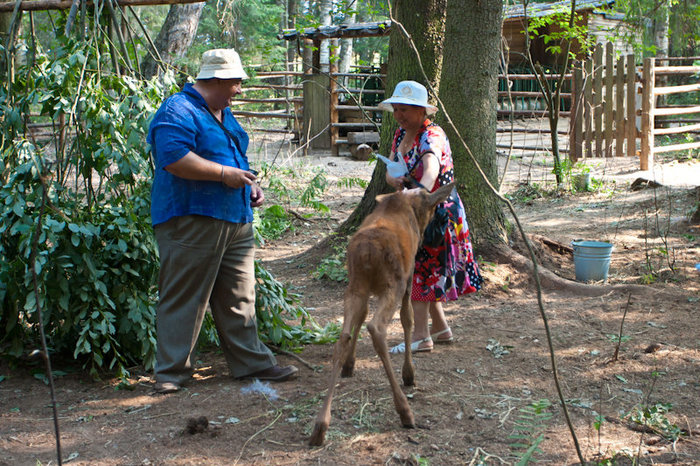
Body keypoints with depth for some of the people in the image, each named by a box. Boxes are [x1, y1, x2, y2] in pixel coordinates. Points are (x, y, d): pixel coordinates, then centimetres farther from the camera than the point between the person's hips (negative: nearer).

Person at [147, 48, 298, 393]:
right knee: (183, 299, -4)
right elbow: (173, 157, -25)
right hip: (190, 222, -9)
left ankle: (252, 362, 20)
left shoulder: (224, 115, 22)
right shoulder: (178, 112, -11)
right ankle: (170, 372, 4)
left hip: (235, 221, 9)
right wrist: (224, 174, -19)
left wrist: (250, 184, 14)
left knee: (238, 298, 12)